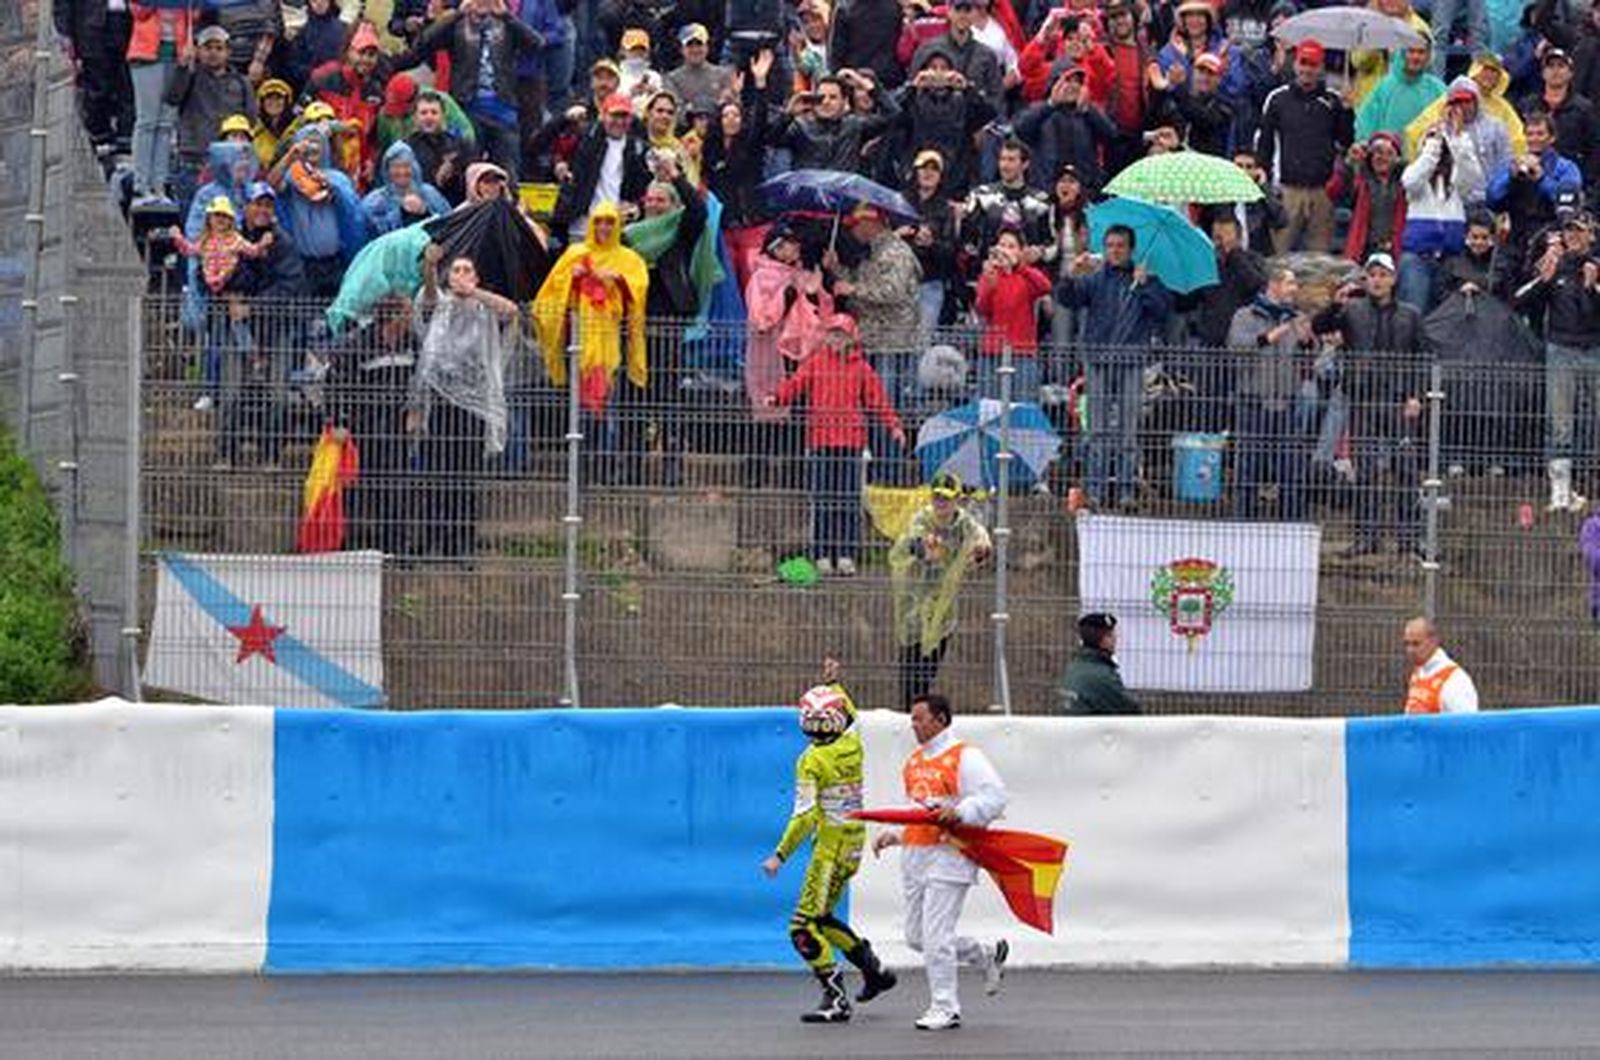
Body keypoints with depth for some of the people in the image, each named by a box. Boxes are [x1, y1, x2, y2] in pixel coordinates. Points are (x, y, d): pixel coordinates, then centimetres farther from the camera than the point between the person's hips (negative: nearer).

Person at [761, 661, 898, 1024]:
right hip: (855, 845, 8)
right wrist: (833, 683, 36)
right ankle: (874, 971, 26)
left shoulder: (812, 762, -16)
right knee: (822, 918, 23)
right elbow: (849, 716, 29)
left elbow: (805, 815, -21)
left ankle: (836, 1000, -11)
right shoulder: (852, 745, 3)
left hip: (831, 850, -8)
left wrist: (781, 855, -18)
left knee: (805, 928, -6)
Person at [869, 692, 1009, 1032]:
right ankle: (989, 956, 28)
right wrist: (893, 834, 15)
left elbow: (995, 797, -16)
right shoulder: (915, 761, 18)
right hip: (915, 855, 9)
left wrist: (960, 812, -30)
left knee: (936, 936, -11)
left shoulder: (964, 757, -8)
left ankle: (945, 1009, -1)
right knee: (916, 936, 10)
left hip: (948, 854, -9)